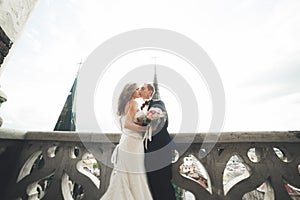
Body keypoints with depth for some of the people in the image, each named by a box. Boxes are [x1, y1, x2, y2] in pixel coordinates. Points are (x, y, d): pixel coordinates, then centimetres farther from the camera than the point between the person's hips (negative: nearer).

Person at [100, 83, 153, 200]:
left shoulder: (126, 104, 14)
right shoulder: (134, 103, -13)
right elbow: (127, 124, -23)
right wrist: (144, 128, -19)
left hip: (125, 140, 9)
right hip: (133, 143, -9)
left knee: (123, 177, 17)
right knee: (134, 177, 3)